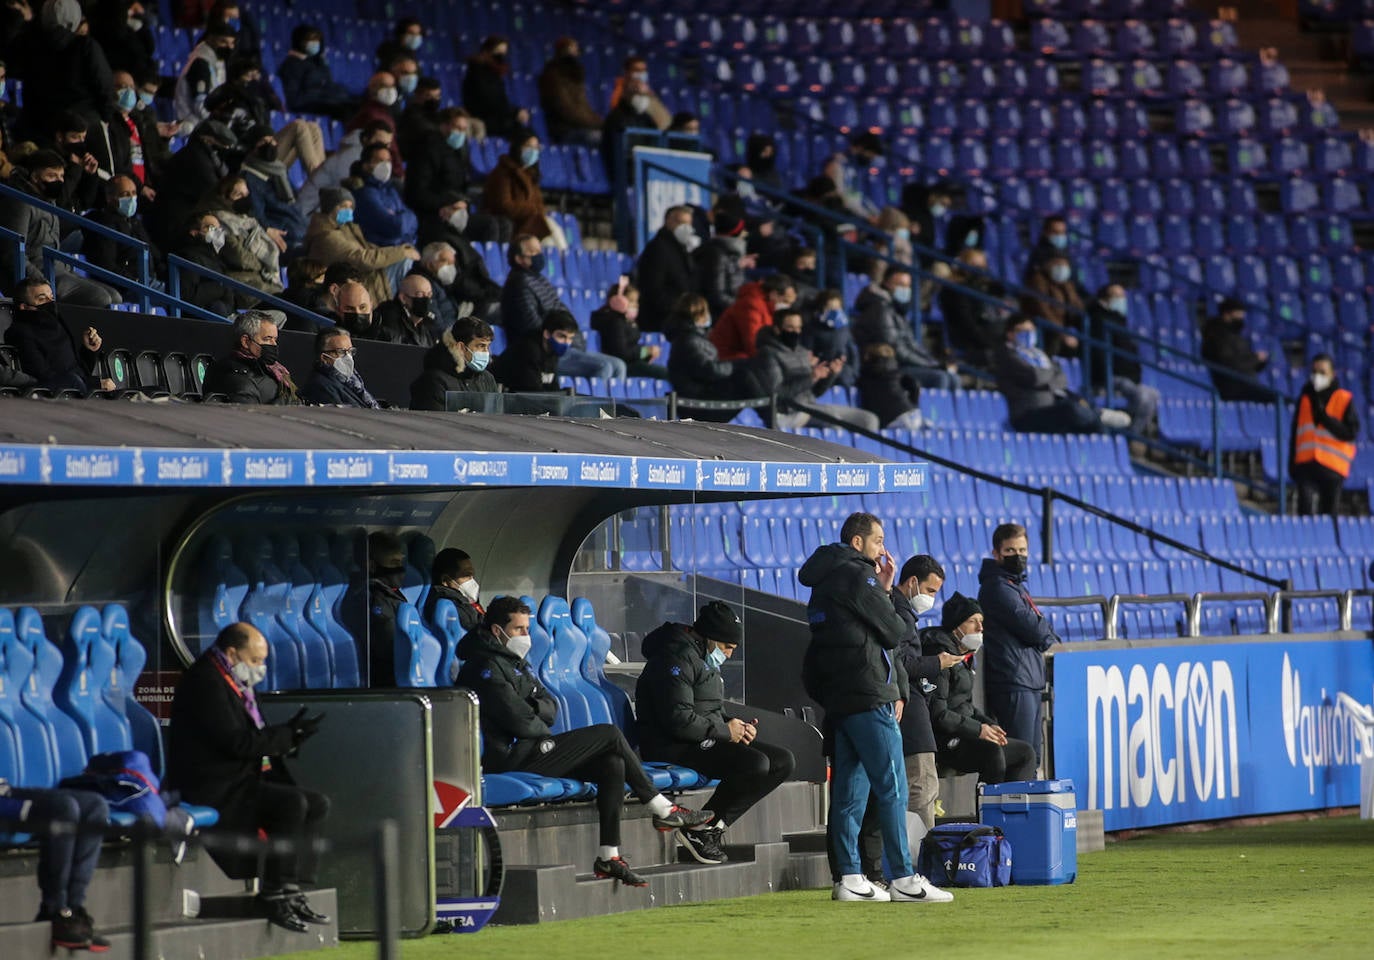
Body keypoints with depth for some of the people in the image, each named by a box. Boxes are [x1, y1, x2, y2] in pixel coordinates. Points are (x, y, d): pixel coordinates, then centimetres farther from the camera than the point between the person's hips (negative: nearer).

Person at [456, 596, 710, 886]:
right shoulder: (488, 667, -12)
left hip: (527, 750, 10)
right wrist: (543, 727, 1)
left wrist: (535, 709, -5)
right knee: (609, 735, -9)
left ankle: (609, 856, -9)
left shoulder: (515, 662, 22)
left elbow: (550, 707, 17)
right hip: (510, 758, -10)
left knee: (613, 764, -5)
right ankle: (664, 810, 2)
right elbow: (519, 721, -18)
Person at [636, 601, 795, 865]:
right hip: (674, 749, -11)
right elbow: (678, 719, -23)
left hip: (706, 742, 11)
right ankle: (699, 830, -16)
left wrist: (738, 727, 7)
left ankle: (714, 825, -4)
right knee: (755, 764, -30)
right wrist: (725, 730, -14)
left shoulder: (706, 662, 22)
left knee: (783, 761, 1)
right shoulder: (678, 658, -13)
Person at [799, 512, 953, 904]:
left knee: (850, 789, 9)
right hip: (869, 696, -10)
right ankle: (903, 879, -12)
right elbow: (895, 632, -7)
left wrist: (884, 591, 14)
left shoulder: (825, 581, 20)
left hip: (838, 701, 10)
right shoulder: (857, 576, -10)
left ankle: (850, 878, 8)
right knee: (892, 788, -9)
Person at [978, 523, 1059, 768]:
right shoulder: (998, 587, -9)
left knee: (1031, 760, 9)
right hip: (1013, 683, -10)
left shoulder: (1017, 585, 22)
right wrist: (1050, 637, 5)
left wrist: (1045, 637, -1)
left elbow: (1039, 627, 21)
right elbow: (1033, 628, -15)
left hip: (1031, 683, 10)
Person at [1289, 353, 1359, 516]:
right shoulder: (1305, 398, 11)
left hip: (1332, 467, -1)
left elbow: (1351, 433, -7)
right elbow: (1295, 434, 14)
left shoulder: (1344, 400, 1)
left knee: (1330, 513, 6)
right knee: (1306, 510, -13)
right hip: (1306, 465, 1)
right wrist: (1292, 464, 8)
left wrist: (1325, 418, -14)